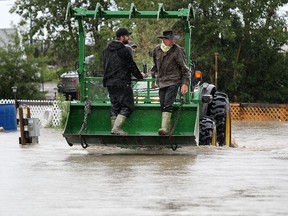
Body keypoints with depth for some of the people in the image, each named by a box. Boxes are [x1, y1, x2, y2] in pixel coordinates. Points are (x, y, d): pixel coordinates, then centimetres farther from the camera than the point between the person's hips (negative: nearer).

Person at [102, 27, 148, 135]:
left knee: (115, 106, 13)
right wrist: (140, 76, 12)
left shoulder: (106, 49, 13)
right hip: (122, 83, -8)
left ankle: (115, 127, 9)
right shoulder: (124, 50, -11)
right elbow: (132, 66, -4)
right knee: (127, 106, -4)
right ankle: (117, 128, -15)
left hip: (109, 83, 8)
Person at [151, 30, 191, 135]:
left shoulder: (177, 50, -6)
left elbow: (184, 68, -4)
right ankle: (168, 128, 5)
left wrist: (185, 83, -9)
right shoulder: (157, 50, 8)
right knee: (163, 105, 1)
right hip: (161, 82, 5)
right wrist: (154, 75, 24)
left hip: (173, 82, -5)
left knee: (168, 105, -17)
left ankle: (165, 128, -24)